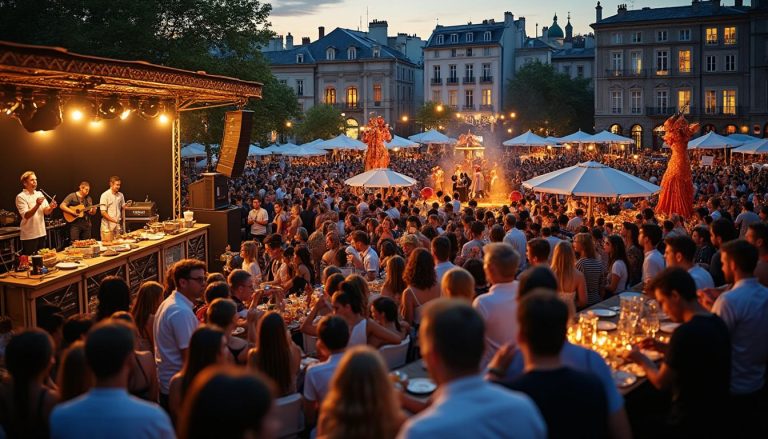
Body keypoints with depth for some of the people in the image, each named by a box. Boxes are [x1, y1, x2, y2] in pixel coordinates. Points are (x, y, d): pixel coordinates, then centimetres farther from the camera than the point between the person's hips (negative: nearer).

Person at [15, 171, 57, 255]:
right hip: (29, 235, -6)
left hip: (41, 233, 6)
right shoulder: (21, 197, -10)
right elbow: (26, 215, -21)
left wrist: (51, 207, -18)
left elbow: (46, 211, 4)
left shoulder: (39, 194, 9)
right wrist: (37, 205, -36)